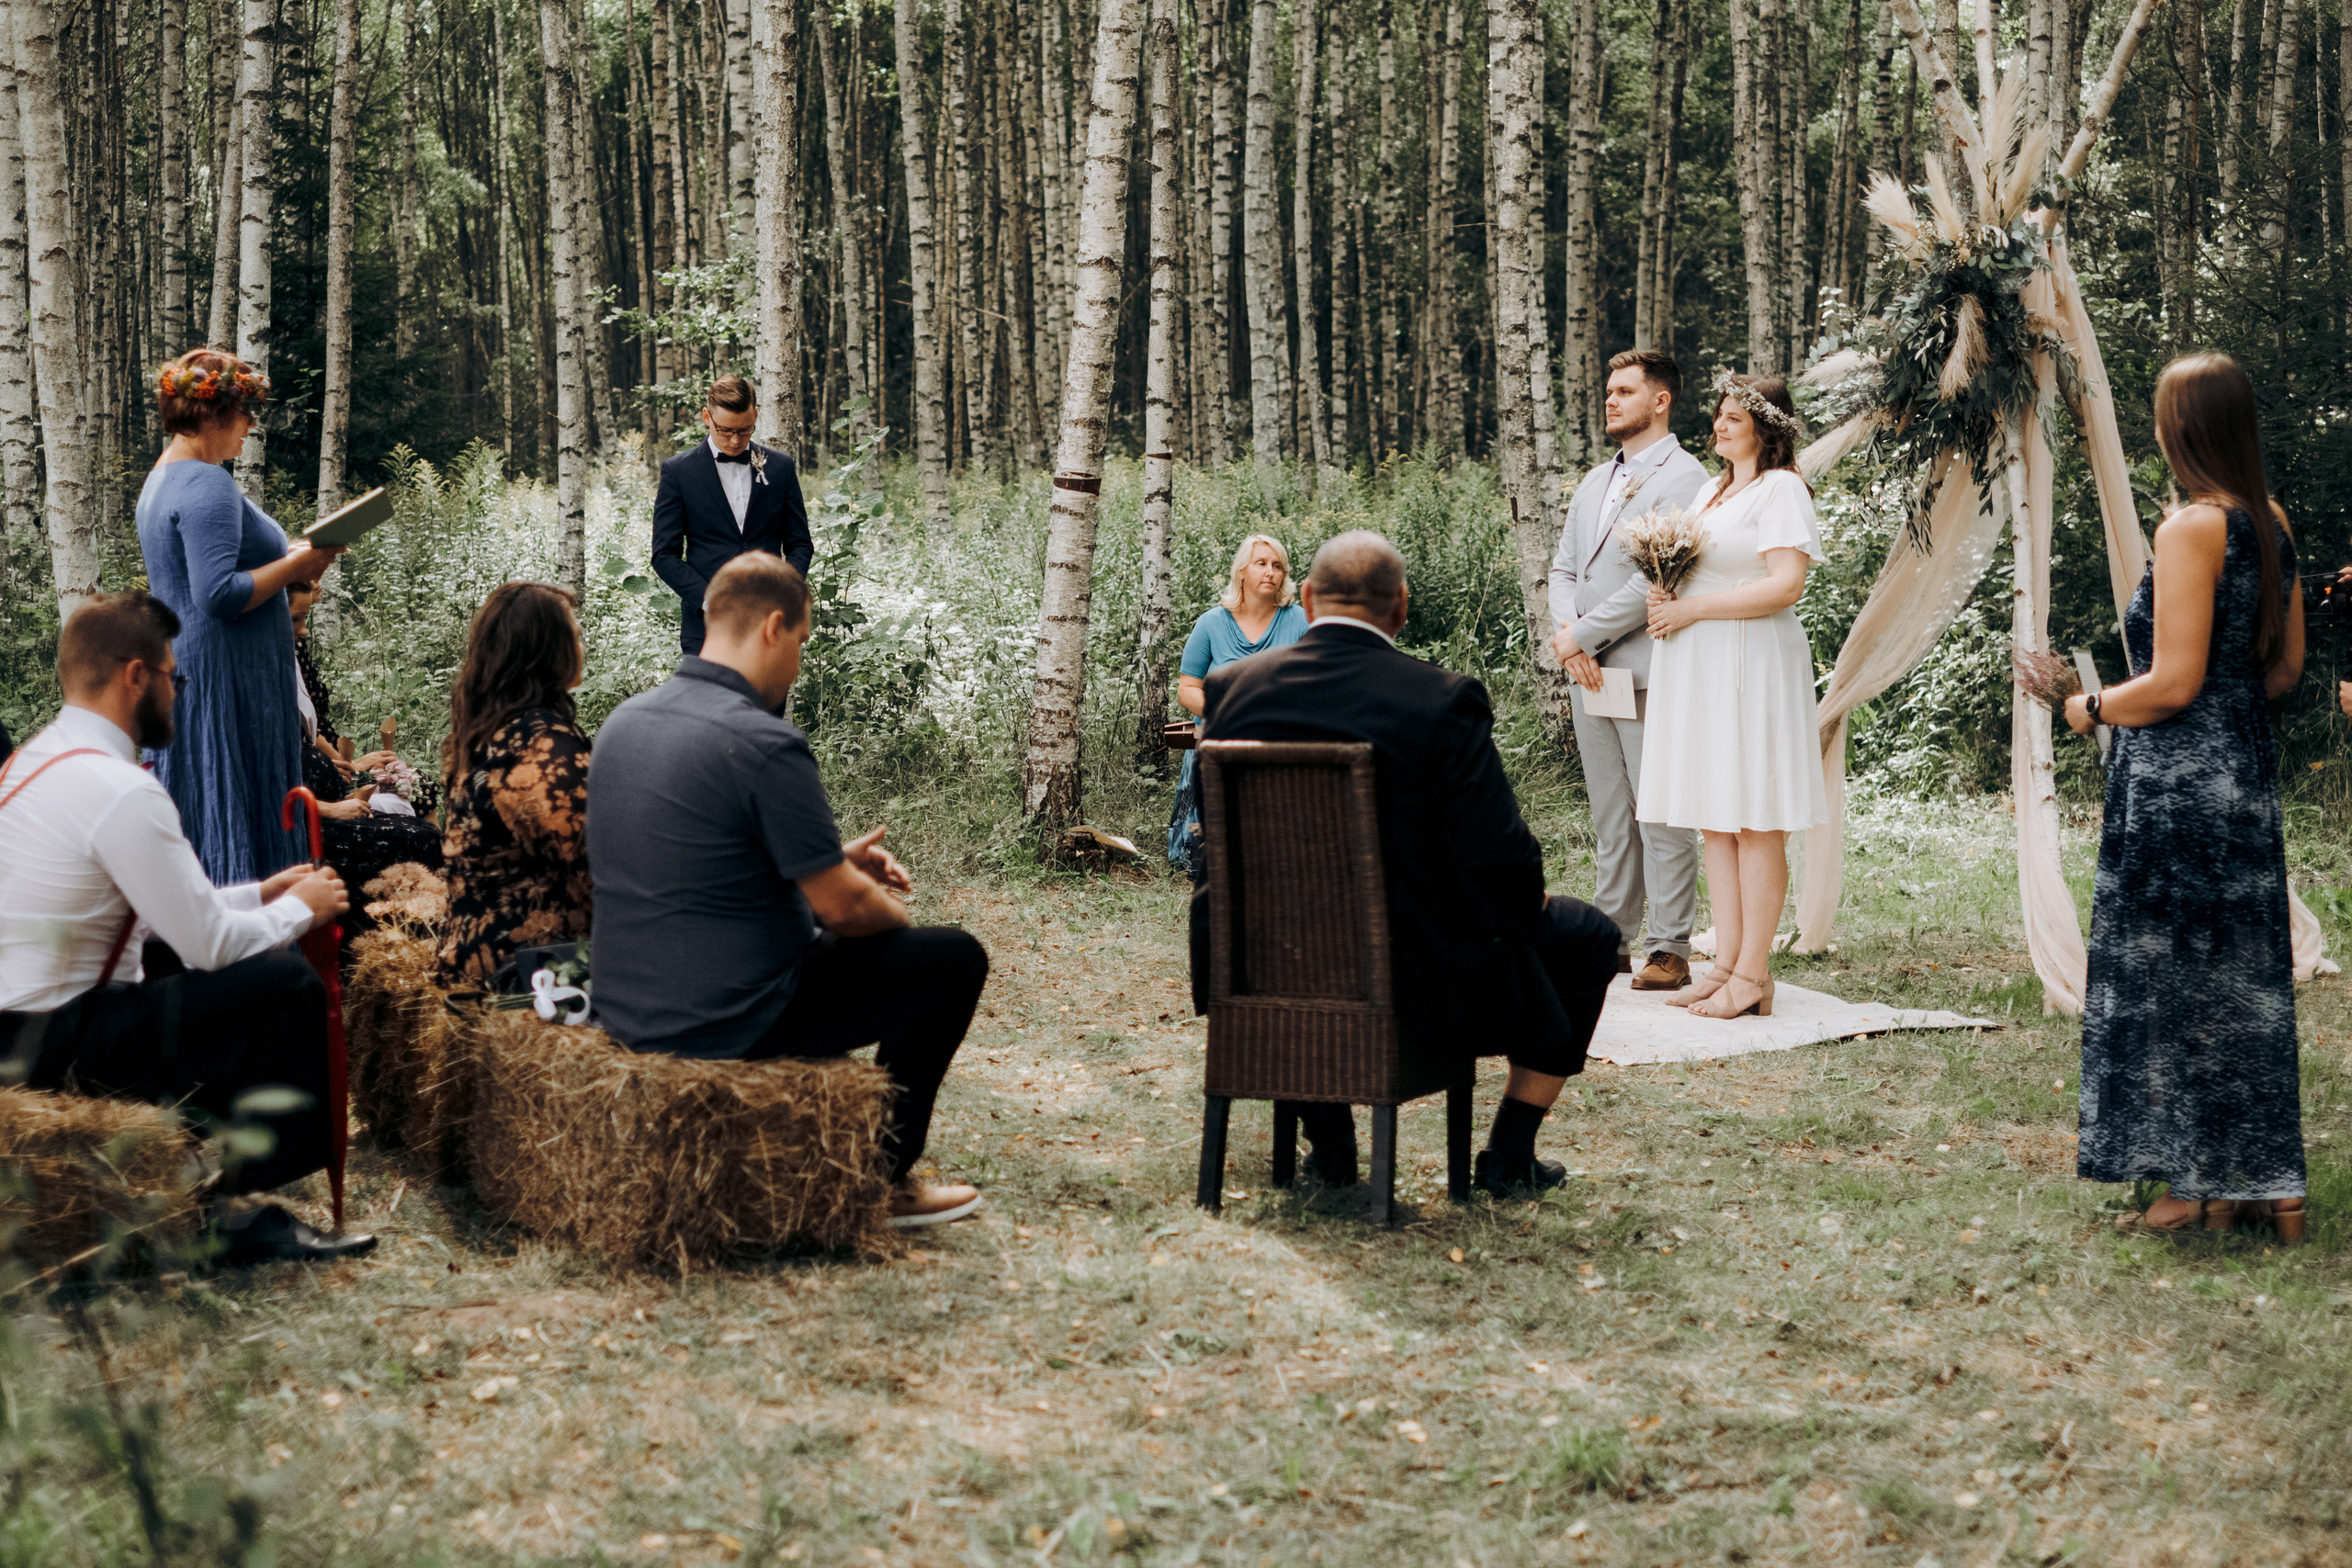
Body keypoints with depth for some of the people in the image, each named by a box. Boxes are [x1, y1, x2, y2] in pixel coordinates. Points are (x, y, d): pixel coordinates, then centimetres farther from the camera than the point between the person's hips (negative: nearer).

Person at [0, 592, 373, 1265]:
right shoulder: (121, 791, -21)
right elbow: (211, 943, -16)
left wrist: (259, 895, 18)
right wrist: (300, 908, 1)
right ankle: (237, 1206, 2)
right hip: (58, 1045, -10)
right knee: (289, 985, -11)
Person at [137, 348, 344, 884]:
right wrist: (294, 565, -15)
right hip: (223, 679, -10)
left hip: (181, 673, 10)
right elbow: (219, 595, -25)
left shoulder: (162, 479, 16)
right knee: (238, 816, -7)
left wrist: (281, 559, 17)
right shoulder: (207, 484, -17)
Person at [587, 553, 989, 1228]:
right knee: (955, 957, 5)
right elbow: (843, 907, -15)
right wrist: (894, 911, 8)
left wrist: (834, 861, 17)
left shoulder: (625, 721, 6)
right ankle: (883, 1178, 13)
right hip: (728, 1024, -9)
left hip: (625, 1012, 9)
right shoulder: (764, 743, -21)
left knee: (818, 941, 34)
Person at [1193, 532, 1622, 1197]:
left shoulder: (1229, 687, -5)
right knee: (1588, 937, 19)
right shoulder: (1444, 700, -18)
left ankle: (1328, 1142, 37)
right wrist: (1531, 898, 7)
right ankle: (1509, 1156, 21)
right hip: (1421, 978, -4)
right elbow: (1501, 859, -17)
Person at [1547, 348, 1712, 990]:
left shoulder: (1685, 478, -8)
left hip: (1649, 671, -8)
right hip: (1590, 673, 8)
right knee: (1609, 815, 12)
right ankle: (1613, 937, 19)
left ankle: (1669, 950, -2)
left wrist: (1582, 634, -13)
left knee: (1663, 816, -5)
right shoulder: (1595, 482, 19)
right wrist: (1570, 638, -3)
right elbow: (1565, 566, 16)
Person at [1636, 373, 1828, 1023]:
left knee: (1754, 822, -6)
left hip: (1752, 667, -9)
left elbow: (1785, 584, -17)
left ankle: (1753, 975, -4)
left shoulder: (1781, 488, -7)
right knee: (1714, 820, 7)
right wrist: (1666, 600, 3)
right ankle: (1727, 964, 10)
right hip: (1700, 670, 9)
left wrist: (1692, 609, -14)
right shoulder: (1713, 491, 19)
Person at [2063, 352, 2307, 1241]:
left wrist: (2094, 708, -5)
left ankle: (2212, 1186, 9)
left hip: (2179, 781, -8)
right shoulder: (2271, 524, 7)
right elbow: (2287, 665, 14)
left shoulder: (2191, 530, -18)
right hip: (2247, 770, 8)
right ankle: (2267, 1186, 20)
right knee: (2243, 978, 14)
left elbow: (2174, 682, -20)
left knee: (2181, 974, 2)